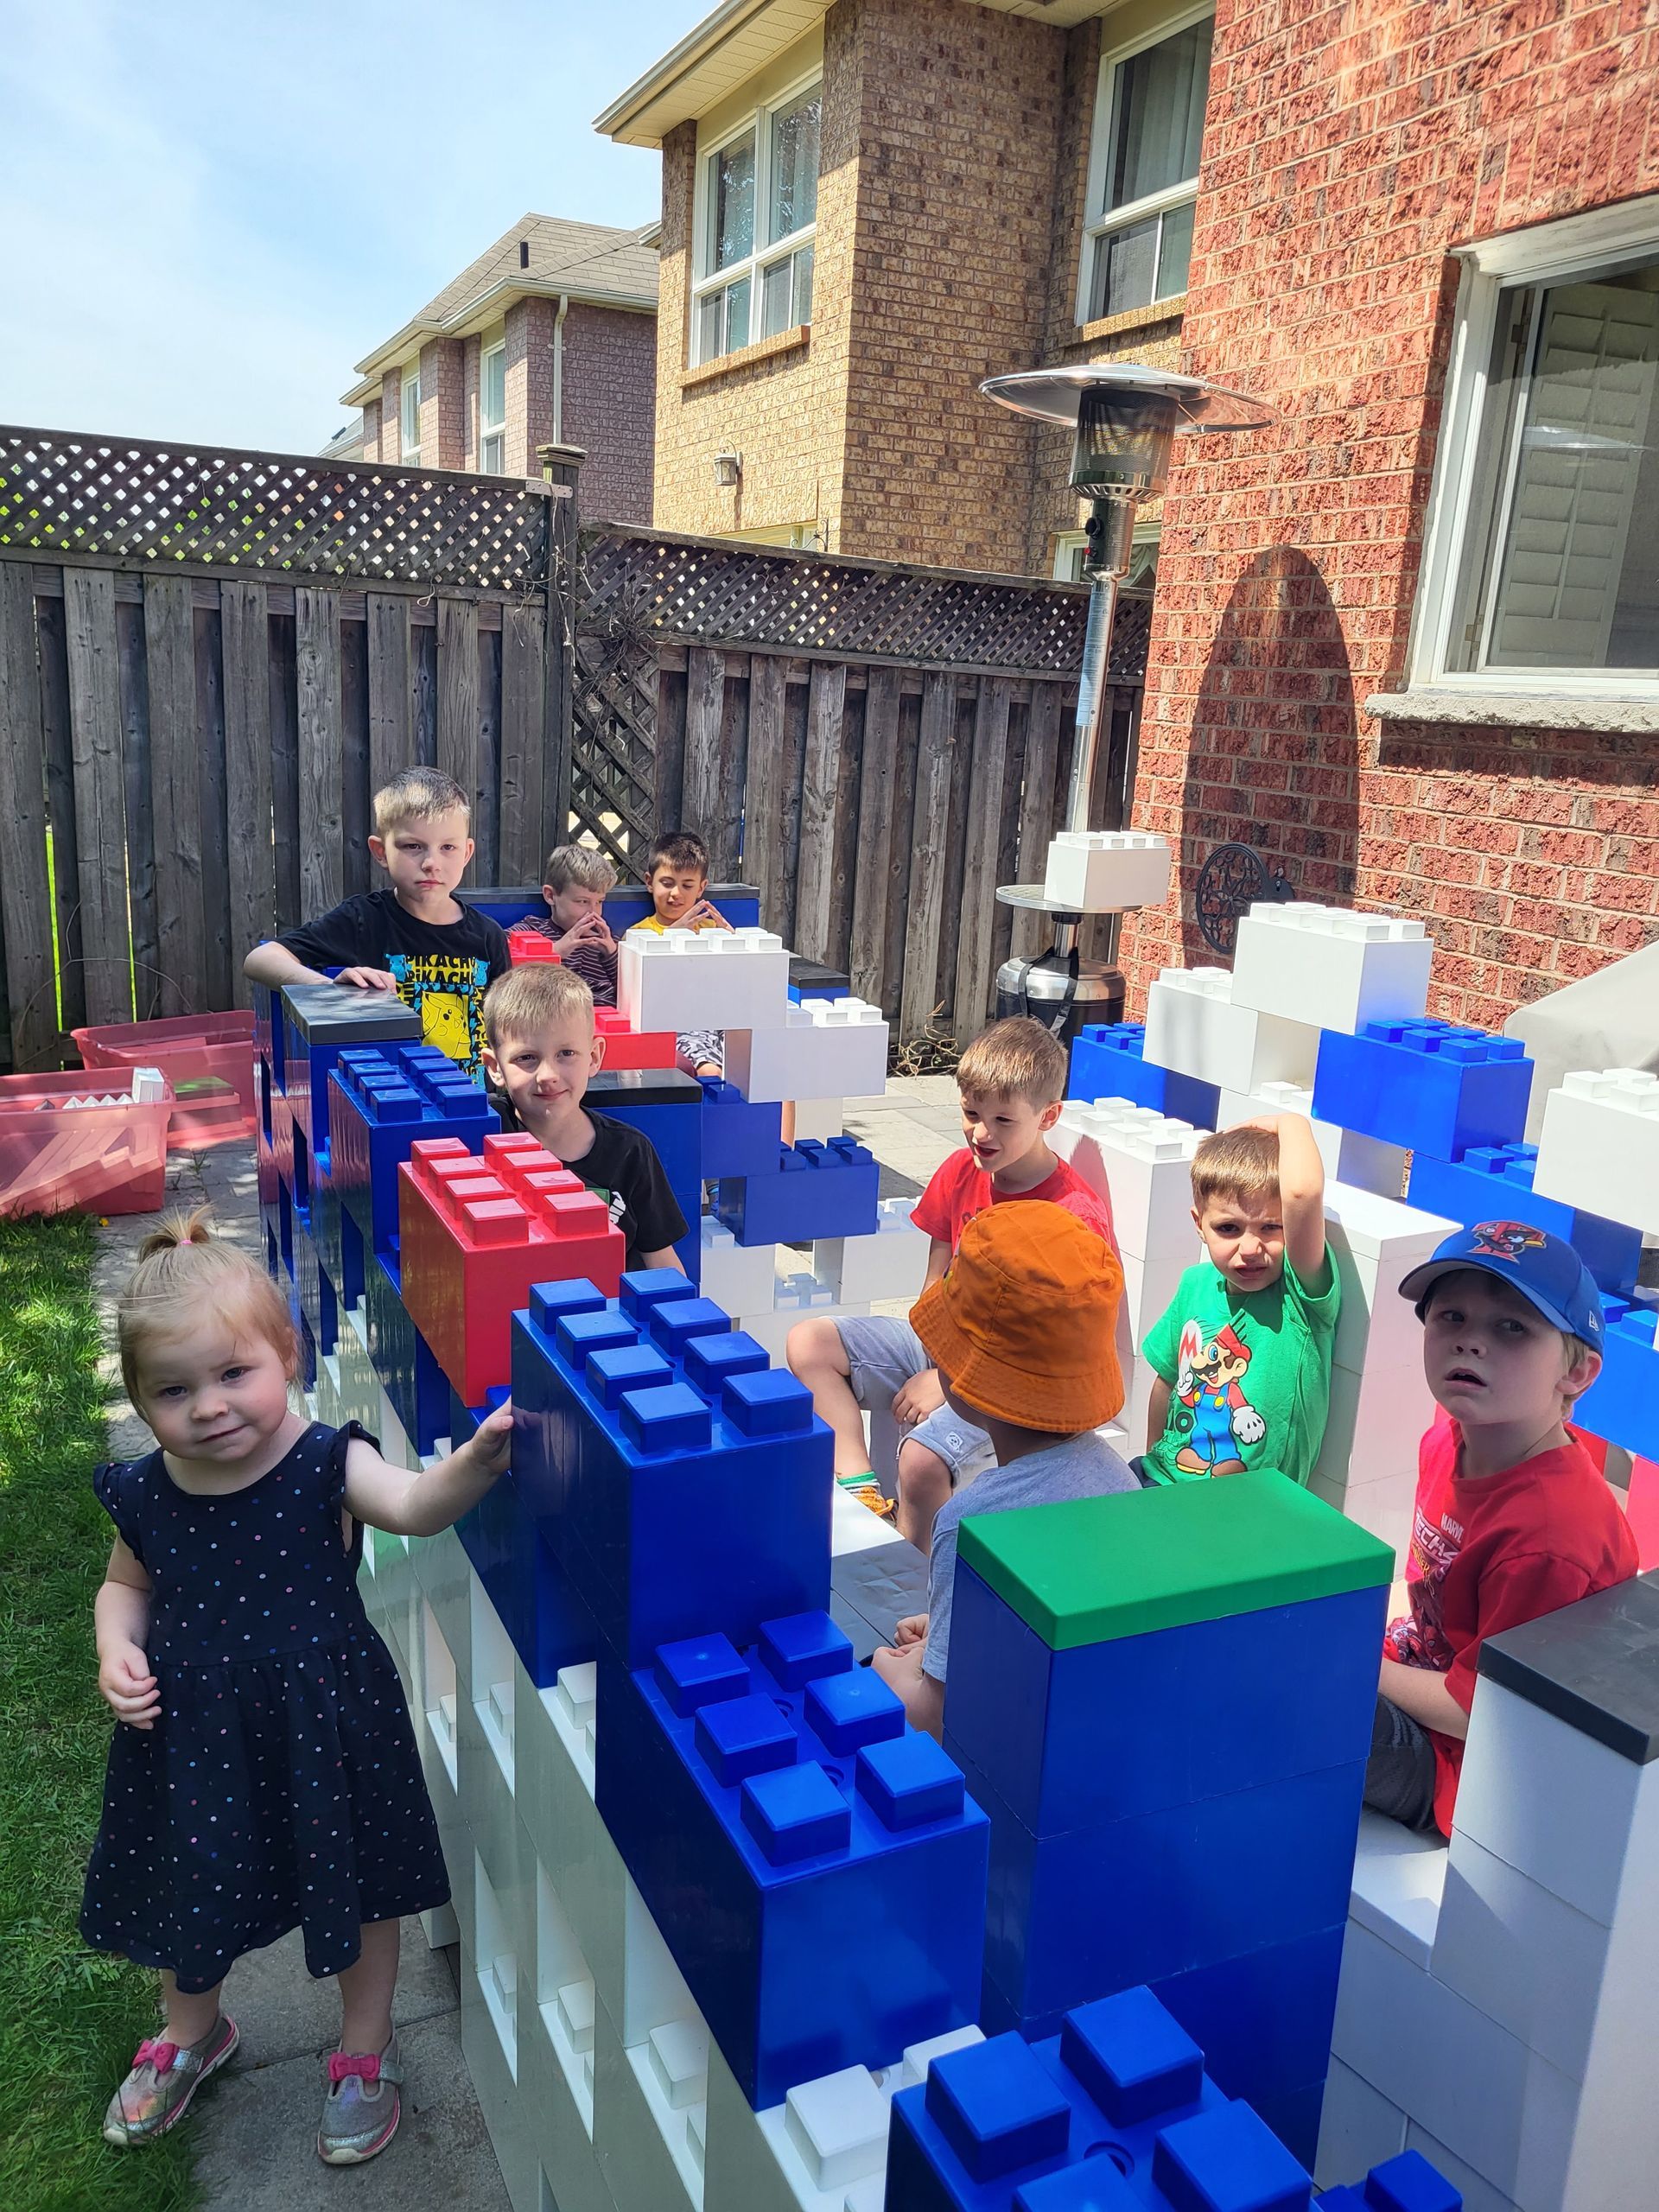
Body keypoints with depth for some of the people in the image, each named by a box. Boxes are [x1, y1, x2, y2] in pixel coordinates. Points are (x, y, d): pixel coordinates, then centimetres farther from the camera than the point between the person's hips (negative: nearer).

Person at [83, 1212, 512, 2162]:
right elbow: (126, 1586, 10)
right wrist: (117, 1651, -10)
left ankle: (367, 2048, 45)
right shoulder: (144, 1493, -9)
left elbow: (415, 1506, -41)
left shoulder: (325, 1465, -22)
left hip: (325, 1725, -4)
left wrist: (475, 1460, -62)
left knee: (357, 1884, 16)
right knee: (193, 1883, 26)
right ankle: (193, 2032, 58)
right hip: (193, 1734, 4)